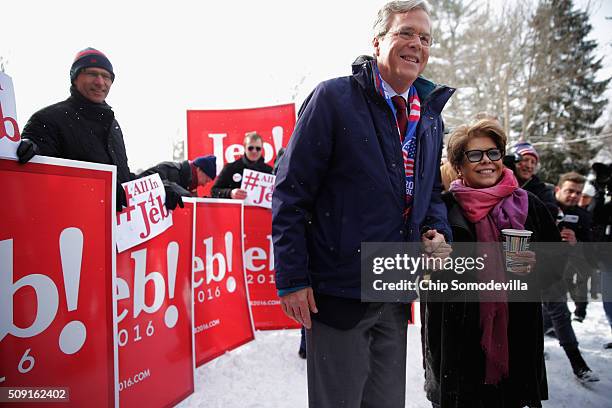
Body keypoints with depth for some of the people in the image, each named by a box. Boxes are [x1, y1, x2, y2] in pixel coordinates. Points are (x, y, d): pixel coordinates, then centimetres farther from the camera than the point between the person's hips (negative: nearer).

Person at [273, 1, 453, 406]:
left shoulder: (430, 116, 11)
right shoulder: (334, 98, -10)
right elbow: (291, 192, -12)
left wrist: (438, 231, 0)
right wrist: (292, 278, -14)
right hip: (338, 291, -6)